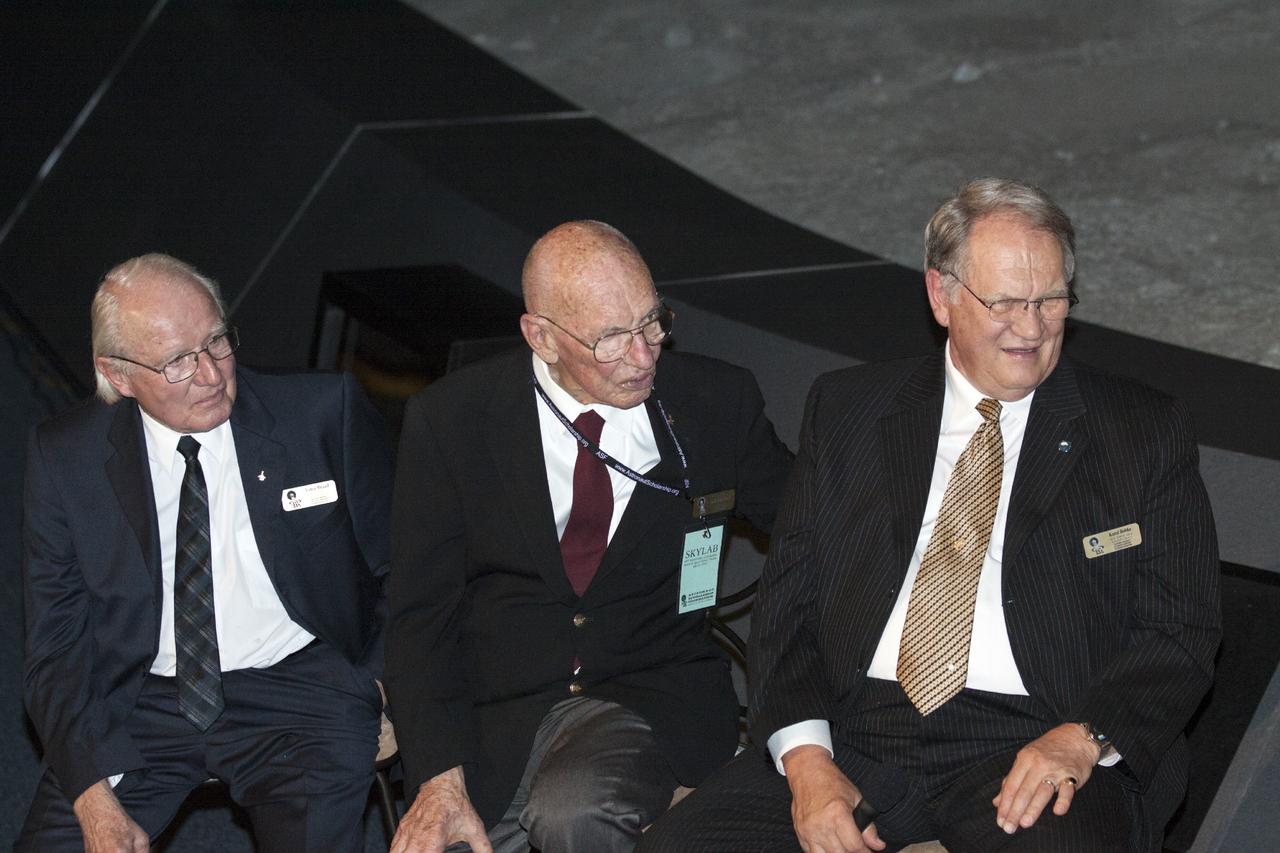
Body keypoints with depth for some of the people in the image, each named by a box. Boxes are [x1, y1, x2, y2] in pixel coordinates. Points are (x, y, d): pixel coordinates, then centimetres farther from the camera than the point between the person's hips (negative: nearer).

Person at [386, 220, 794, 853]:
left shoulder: (717, 402, 3)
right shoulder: (448, 420, -1)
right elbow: (421, 616, -2)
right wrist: (440, 782, -15)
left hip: (652, 698, 0)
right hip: (490, 713, 1)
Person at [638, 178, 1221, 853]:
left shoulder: (1143, 431, 8)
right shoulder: (845, 410, 13)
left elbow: (1181, 633, 5)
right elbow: (787, 600, 9)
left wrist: (1082, 739, -14)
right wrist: (805, 758, -8)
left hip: (1033, 749, -2)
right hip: (855, 736, 2)